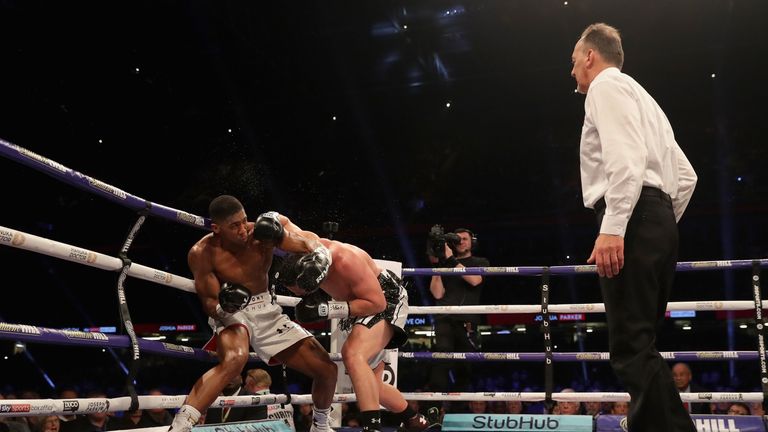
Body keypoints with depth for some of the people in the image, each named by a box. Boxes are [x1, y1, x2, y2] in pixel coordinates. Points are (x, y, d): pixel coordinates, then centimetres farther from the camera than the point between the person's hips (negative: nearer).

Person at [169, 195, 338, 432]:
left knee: (327, 370, 3)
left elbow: (308, 240, -13)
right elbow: (209, 304, -18)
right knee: (234, 358, -42)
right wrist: (224, 307, -41)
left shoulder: (261, 231, -15)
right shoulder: (202, 253, -20)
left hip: (267, 311, 4)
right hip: (231, 313, -4)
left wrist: (320, 253, -37)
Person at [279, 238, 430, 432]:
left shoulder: (346, 262, -39)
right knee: (369, 383, 15)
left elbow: (377, 303, -33)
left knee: (353, 356, -34)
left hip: (387, 300, -9)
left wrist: (329, 309, -39)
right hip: (361, 305, 9)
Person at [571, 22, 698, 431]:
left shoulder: (607, 85, 1)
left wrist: (612, 227, -25)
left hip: (632, 218, -10)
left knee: (631, 348, -14)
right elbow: (686, 177, 26)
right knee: (639, 347, 9)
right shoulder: (642, 98, 30)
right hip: (659, 220, 10)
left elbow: (627, 156, -17)